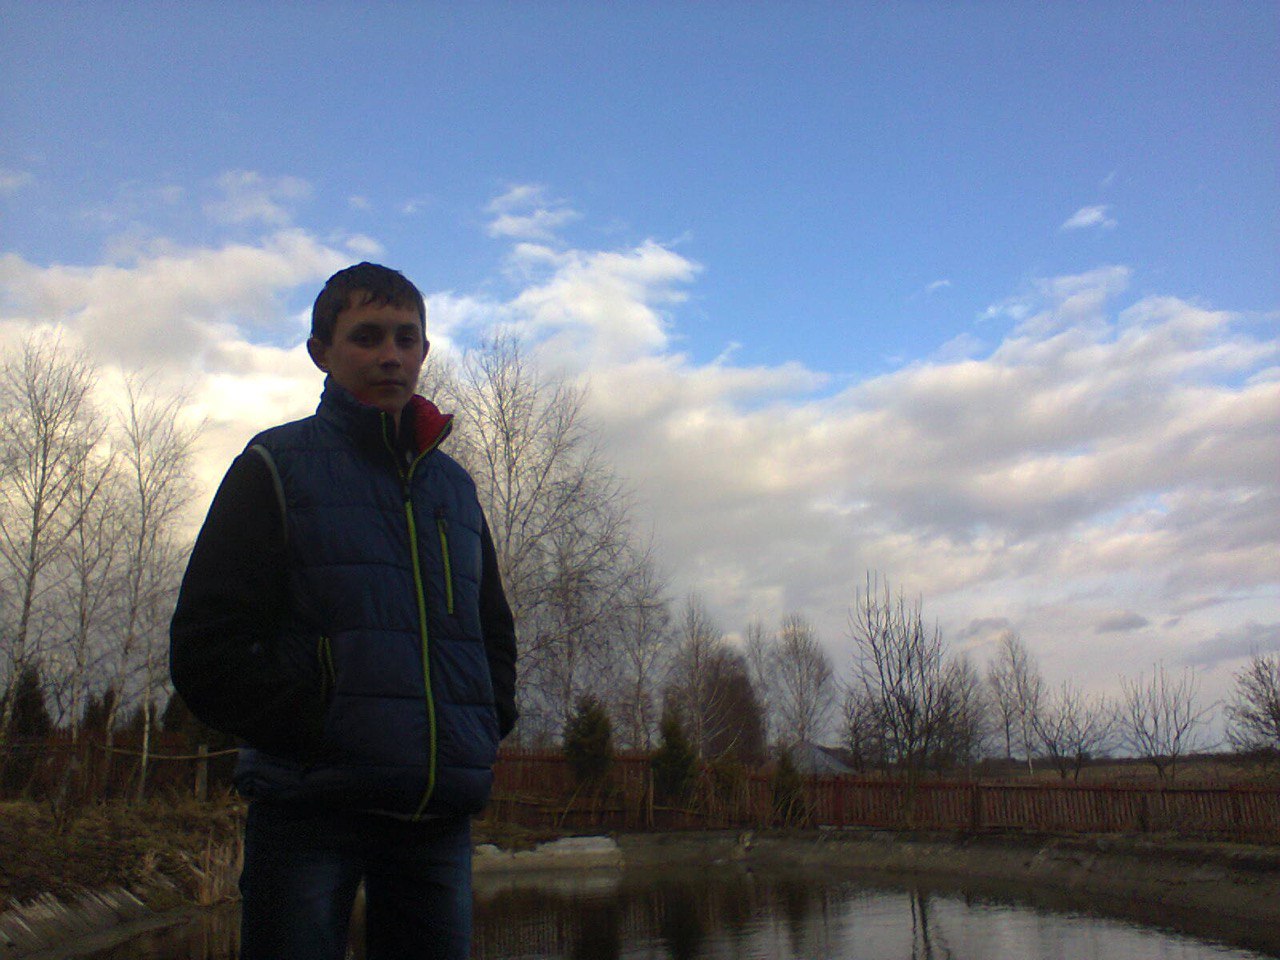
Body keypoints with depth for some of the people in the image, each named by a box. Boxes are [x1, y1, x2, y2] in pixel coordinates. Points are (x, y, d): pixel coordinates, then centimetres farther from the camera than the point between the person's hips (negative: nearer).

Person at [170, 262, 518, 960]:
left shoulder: (454, 486, 18)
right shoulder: (277, 465, 4)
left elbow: (495, 635, 24)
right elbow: (204, 649, -3)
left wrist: (483, 732, 7)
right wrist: (317, 729, -12)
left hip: (440, 816, 4)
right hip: (309, 807, -4)